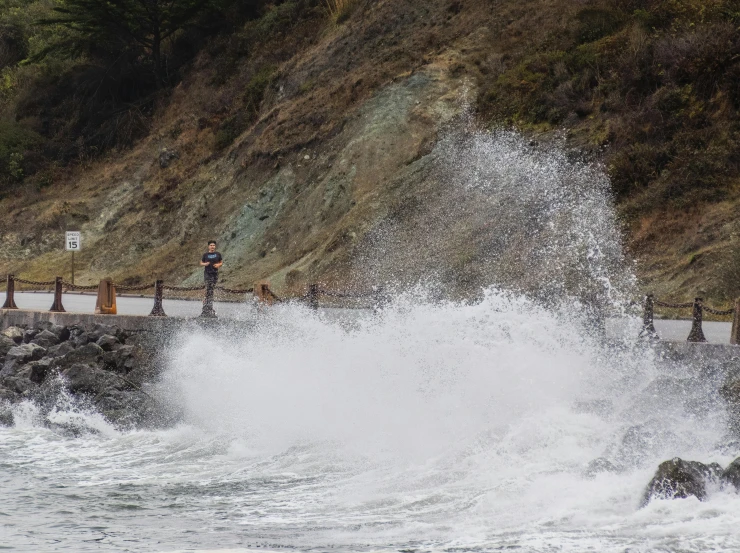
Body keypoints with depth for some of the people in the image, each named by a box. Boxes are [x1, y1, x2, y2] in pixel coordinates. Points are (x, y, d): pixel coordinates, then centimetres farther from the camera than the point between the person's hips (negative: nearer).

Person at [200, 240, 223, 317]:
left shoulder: (218, 254, 7)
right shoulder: (205, 255, 4)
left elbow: (221, 262, 16)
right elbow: (201, 263, 11)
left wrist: (218, 265, -5)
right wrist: (205, 264, -10)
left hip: (215, 273, 2)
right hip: (207, 274, -2)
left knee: (211, 290, 3)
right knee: (208, 290, -11)